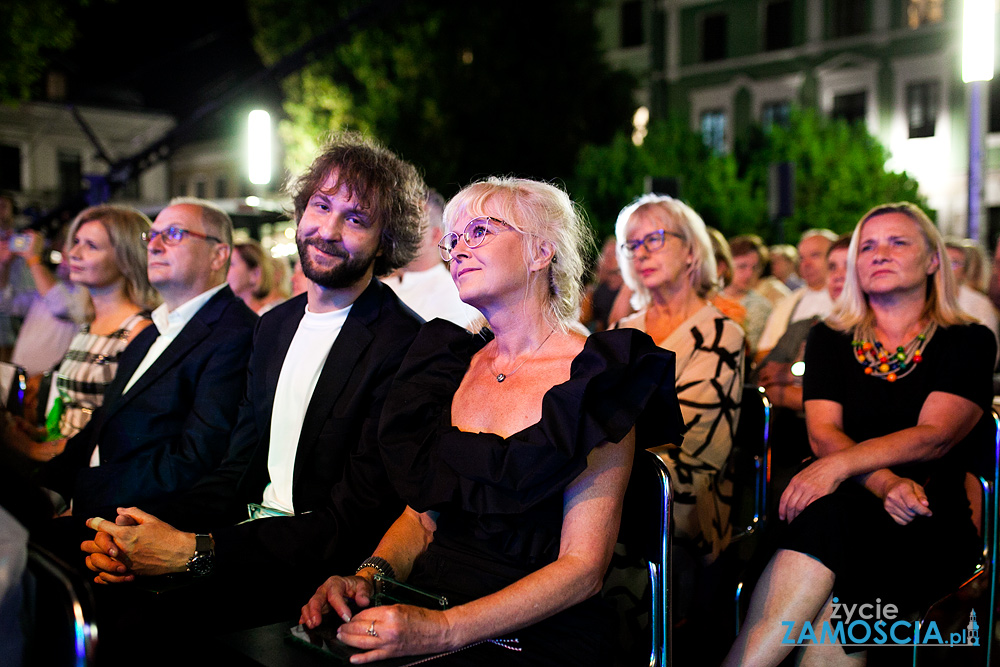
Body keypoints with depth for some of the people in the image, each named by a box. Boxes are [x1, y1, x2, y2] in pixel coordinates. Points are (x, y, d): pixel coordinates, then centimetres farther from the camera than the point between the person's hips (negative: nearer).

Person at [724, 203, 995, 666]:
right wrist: (884, 482, -18)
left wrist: (841, 464, -24)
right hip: (843, 506, 2)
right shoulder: (829, 339, 15)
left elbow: (934, 435, -9)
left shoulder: (969, 342, 7)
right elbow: (823, 432, 2)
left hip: (930, 523, -2)